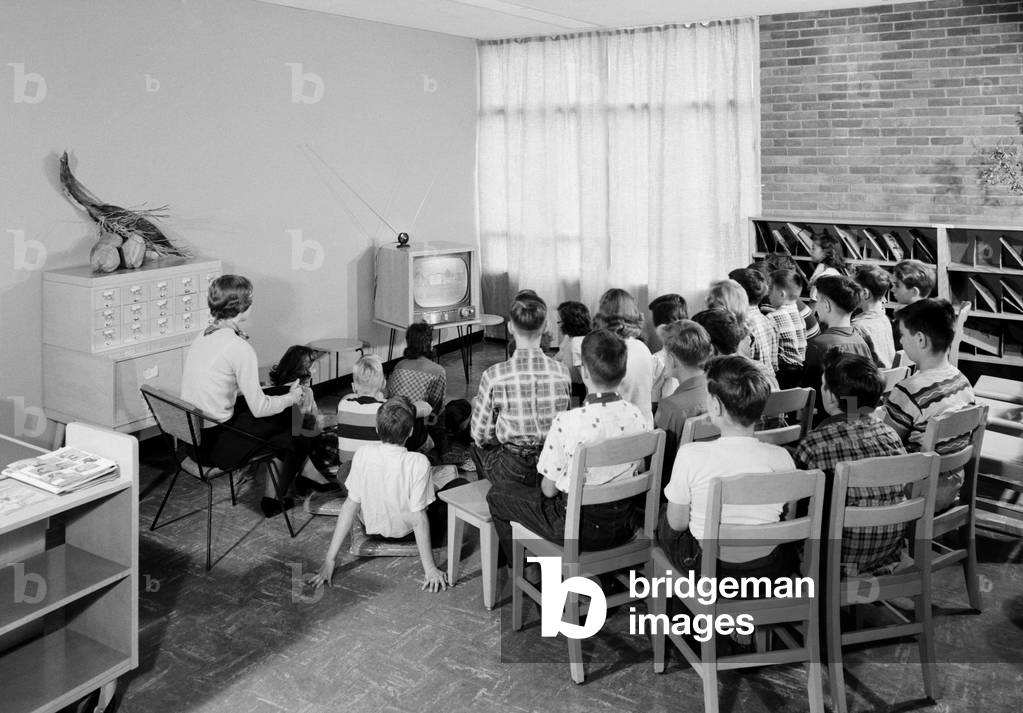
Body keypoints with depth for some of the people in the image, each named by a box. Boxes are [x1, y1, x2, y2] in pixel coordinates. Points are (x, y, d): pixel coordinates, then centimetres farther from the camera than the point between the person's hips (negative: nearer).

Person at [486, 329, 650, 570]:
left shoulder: (568, 422, -27)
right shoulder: (637, 417, -10)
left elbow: (549, 489, -15)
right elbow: (636, 472, 5)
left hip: (578, 528, -6)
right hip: (623, 526, 6)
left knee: (498, 494, 17)